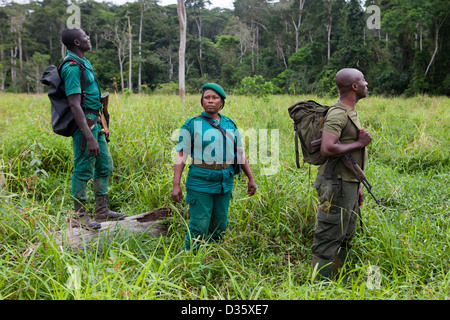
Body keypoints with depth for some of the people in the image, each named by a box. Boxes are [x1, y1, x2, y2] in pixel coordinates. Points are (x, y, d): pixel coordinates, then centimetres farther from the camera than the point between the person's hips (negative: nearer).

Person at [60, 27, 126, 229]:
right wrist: (89, 137, -28)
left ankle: (102, 211, 25)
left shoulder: (84, 63, 15)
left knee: (105, 165, 15)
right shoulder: (73, 67, -17)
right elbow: (74, 105, -24)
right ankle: (79, 215, 12)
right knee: (83, 170, -2)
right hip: (85, 123, -10)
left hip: (95, 122, 10)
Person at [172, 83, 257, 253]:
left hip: (225, 182, 5)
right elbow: (181, 155, -5)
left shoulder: (230, 125, 11)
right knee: (199, 226, -6)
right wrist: (176, 185, -11)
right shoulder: (192, 124, -2)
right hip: (200, 181, -5)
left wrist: (251, 178, 13)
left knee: (219, 226, 11)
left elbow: (240, 153, 16)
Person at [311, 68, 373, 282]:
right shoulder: (338, 114, -15)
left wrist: (357, 186, 22)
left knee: (345, 239, 16)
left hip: (348, 185, 10)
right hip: (336, 185, -10)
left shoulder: (351, 112, 17)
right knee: (328, 240, -5)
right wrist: (359, 143, -17)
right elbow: (327, 149, -29)